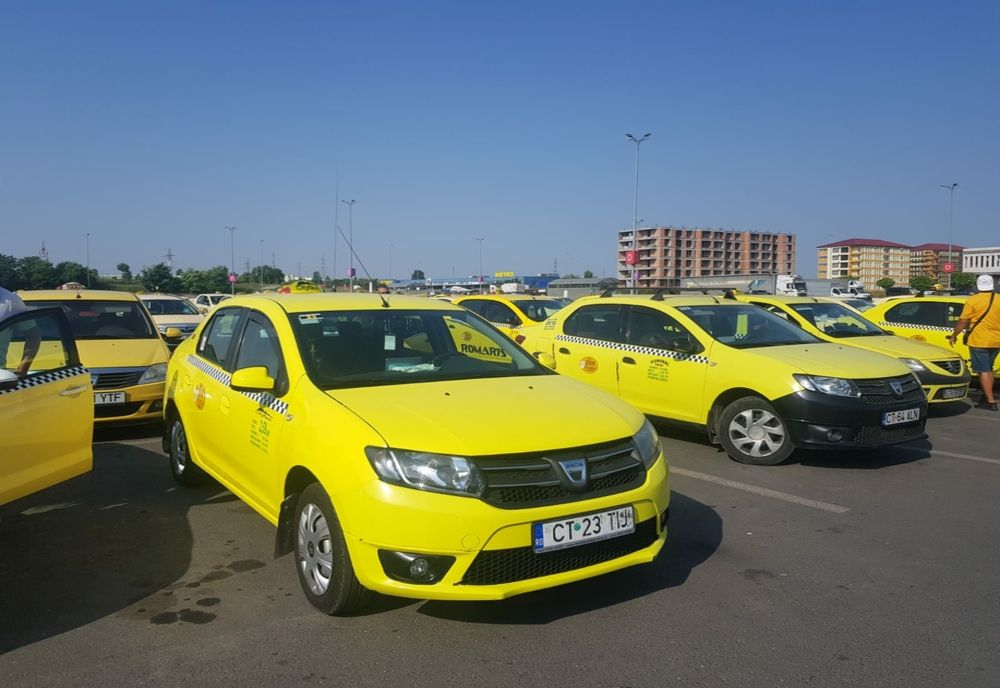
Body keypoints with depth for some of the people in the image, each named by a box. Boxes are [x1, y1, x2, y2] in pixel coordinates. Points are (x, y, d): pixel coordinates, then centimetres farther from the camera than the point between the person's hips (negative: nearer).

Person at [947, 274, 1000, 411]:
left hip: (979, 341, -5)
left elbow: (963, 321, -9)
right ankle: (987, 396, 25)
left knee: (983, 370, -3)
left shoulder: (973, 300, -10)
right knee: (988, 369, 19)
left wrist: (954, 335, 2)